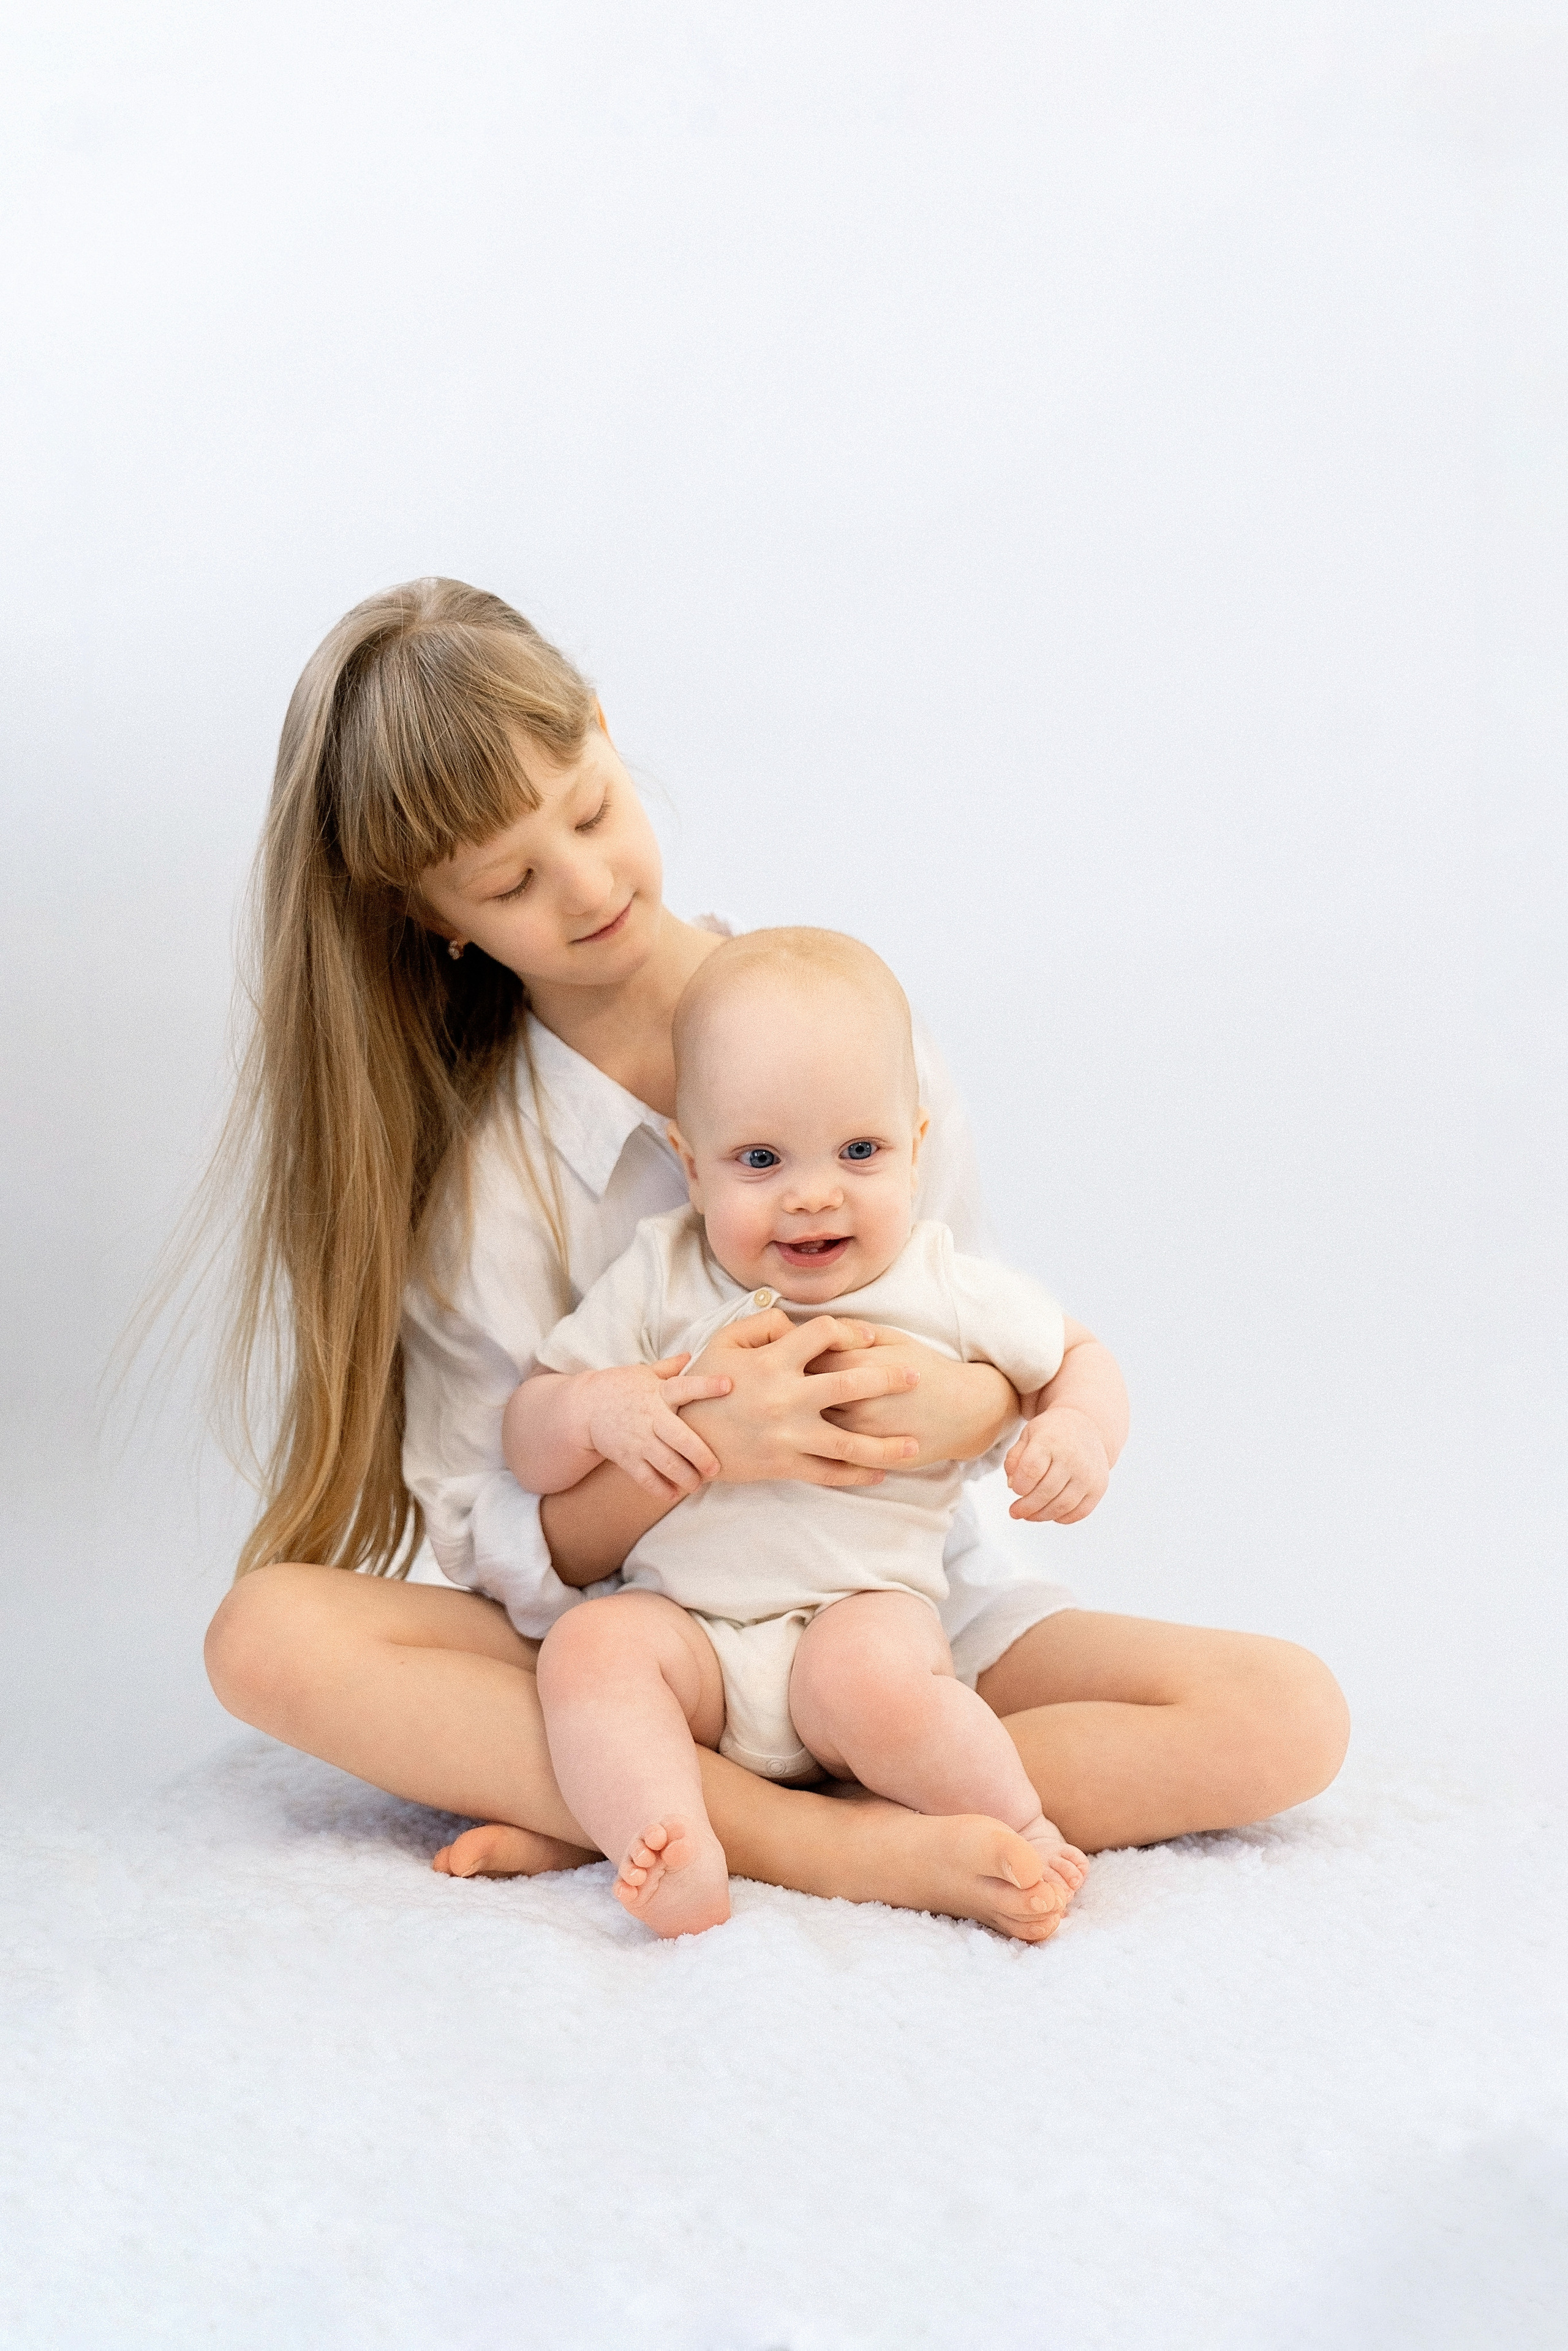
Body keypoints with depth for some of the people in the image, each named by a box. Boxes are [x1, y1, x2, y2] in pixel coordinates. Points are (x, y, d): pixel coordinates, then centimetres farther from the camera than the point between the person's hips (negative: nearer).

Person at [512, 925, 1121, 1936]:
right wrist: (595, 1408, -18)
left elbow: (1077, 1357, 19)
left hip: (870, 1605, -2)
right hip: (680, 1615, 2)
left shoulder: (951, 1293, 2)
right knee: (587, 1648, -28)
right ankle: (678, 1863, -42)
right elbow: (527, 1449, 5)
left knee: (870, 1673, -34)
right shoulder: (660, 1282, 2)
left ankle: (1017, 1825, -15)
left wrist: (1081, 1434, -4)